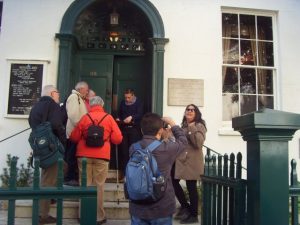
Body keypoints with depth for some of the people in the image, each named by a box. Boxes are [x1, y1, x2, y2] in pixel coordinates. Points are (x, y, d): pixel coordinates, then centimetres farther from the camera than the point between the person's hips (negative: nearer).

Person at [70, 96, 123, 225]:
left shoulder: (85, 117, 4)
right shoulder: (109, 118, 1)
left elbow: (74, 137, 9)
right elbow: (118, 139, -1)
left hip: (84, 155, 1)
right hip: (101, 156, -1)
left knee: (85, 185, 9)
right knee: (98, 186, 6)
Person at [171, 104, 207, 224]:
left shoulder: (199, 126, -7)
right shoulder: (183, 125, 17)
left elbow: (198, 143, -22)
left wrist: (192, 129, -25)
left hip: (192, 161, -8)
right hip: (180, 159, 8)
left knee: (191, 187, -1)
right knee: (173, 182, 8)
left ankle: (193, 215, 16)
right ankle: (185, 207, 27)